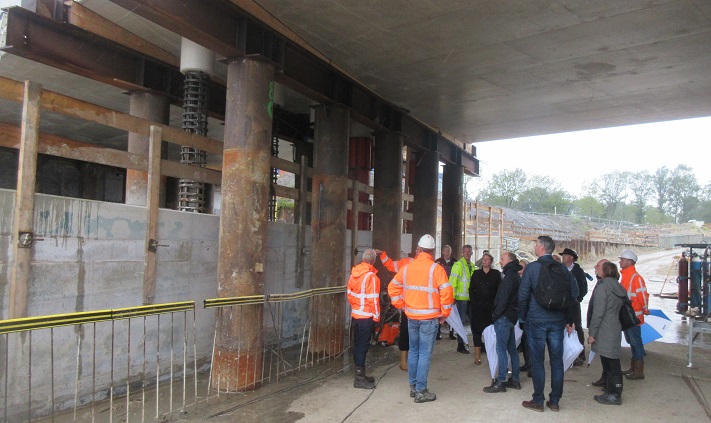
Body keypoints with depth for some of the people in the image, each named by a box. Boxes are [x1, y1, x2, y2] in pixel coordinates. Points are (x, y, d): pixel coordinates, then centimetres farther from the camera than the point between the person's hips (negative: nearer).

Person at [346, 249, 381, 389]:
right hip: (366, 317, -7)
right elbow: (373, 298, -18)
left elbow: (349, 293, 10)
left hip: (355, 315, 7)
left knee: (357, 344, 14)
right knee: (363, 346, -1)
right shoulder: (371, 276, -18)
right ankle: (360, 378, 4)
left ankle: (360, 374, 25)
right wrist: (376, 316, -9)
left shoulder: (353, 274, 4)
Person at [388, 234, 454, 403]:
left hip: (411, 317, 5)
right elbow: (446, 293, -16)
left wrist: (402, 305, 16)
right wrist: (445, 313, -2)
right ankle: (421, 391, 6)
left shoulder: (407, 268, 4)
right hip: (429, 317, -5)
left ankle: (413, 386, 26)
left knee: (413, 351, 17)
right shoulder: (436, 269, -11)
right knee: (425, 354, 1)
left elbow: (393, 287, 11)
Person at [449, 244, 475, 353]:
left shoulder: (472, 266, 12)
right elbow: (452, 281, -14)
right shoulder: (458, 265, -10)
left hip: (470, 298, 7)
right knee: (461, 321, 0)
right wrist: (453, 296, -19)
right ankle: (460, 345, 10)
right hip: (461, 298, -7)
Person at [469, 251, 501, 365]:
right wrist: (473, 302, -2)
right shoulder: (476, 273, 9)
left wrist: (495, 303, -8)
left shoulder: (496, 273, 5)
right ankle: (477, 356, 3)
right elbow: (471, 289, 8)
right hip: (477, 306, 1)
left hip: (491, 306, -1)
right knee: (477, 329, -1)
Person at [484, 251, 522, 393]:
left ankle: (500, 382, -5)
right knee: (511, 349, 14)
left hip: (504, 317, -10)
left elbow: (503, 298, -20)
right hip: (511, 317, 10)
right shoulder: (516, 276, 16)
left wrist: (496, 315, -13)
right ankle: (515, 380, 21)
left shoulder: (509, 276, -15)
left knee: (501, 349, -7)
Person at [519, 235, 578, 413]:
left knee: (537, 361, 4)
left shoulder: (532, 267, -10)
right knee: (557, 361, 10)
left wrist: (522, 317, 3)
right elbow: (574, 293, 4)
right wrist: (568, 320, 13)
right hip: (557, 321, 4)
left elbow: (523, 295, -11)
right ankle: (555, 401, 18)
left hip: (536, 320, -4)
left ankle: (538, 401, 11)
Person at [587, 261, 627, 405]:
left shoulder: (602, 286, -13)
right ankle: (611, 392, 25)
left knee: (610, 364, -2)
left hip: (604, 333, -9)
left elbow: (598, 312, -17)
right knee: (612, 363, 16)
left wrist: (592, 332, -13)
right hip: (614, 330, 9)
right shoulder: (617, 286, 14)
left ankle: (614, 395, 5)